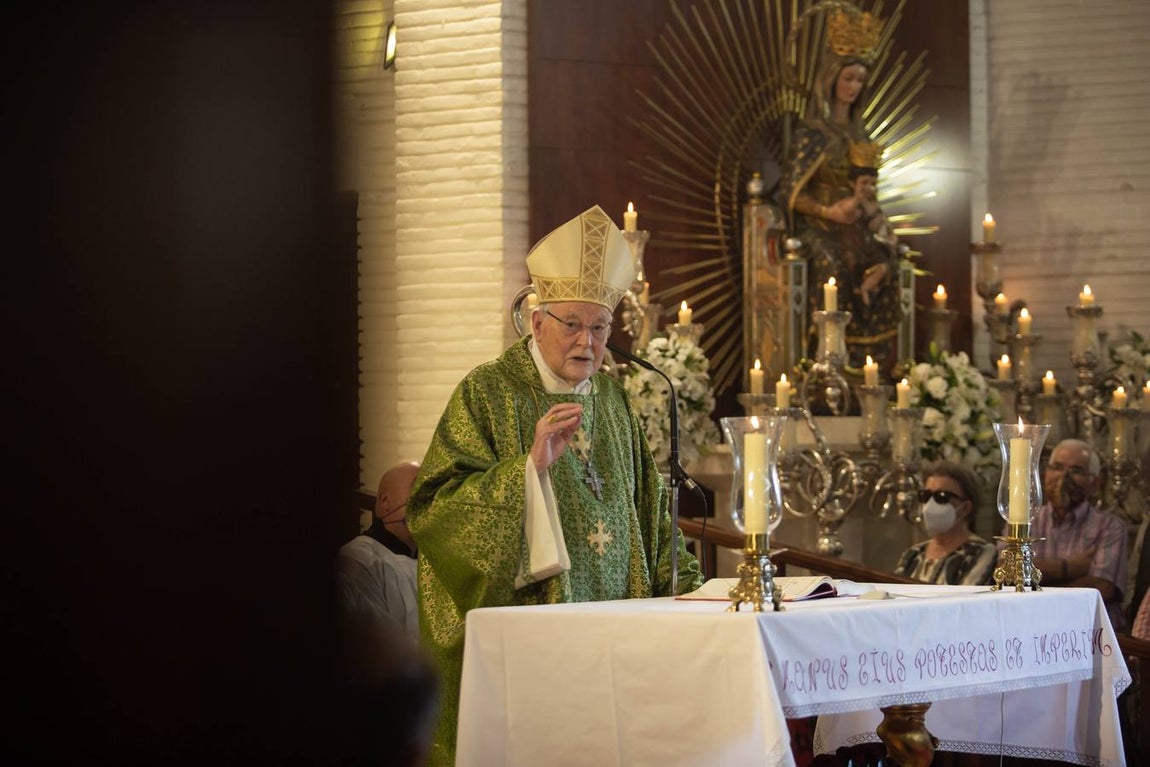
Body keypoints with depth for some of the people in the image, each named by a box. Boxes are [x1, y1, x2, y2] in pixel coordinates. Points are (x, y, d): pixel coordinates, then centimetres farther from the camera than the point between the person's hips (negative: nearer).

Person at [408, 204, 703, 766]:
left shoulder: (610, 397, 14)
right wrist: (531, 465, -23)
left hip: (614, 629, 5)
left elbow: (645, 505, 22)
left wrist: (680, 591, 17)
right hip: (527, 631, -5)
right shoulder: (489, 393, -4)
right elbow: (434, 508, -14)